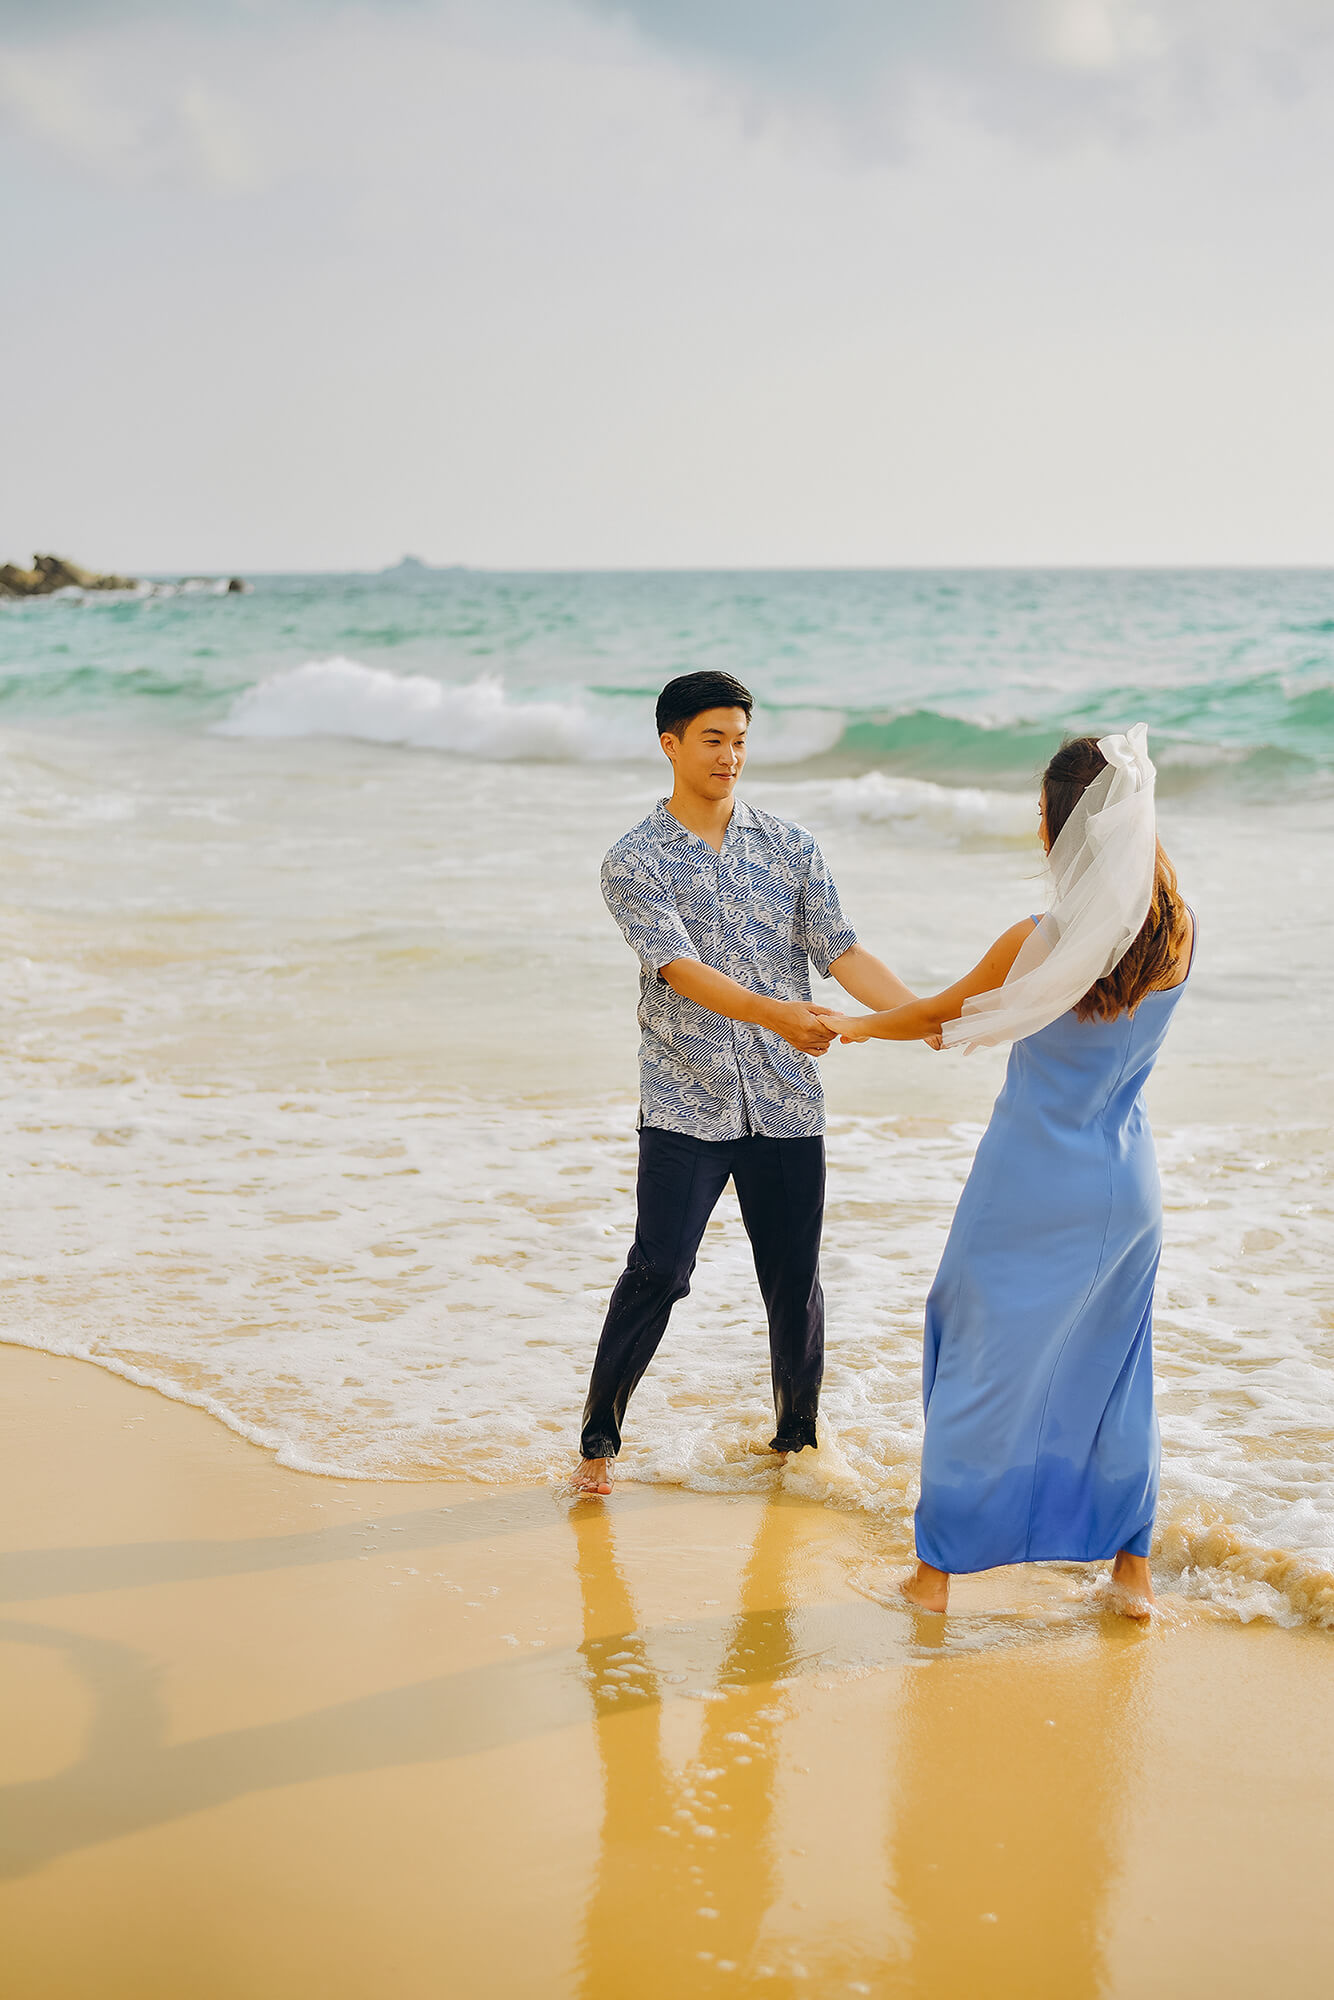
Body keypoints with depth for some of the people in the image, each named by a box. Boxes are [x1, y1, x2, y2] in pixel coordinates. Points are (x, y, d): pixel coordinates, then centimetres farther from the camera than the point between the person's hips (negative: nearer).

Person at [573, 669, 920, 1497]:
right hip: (686, 1104, -3)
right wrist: (775, 1013, -33)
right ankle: (600, 1438, 9)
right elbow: (680, 968, -17)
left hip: (786, 1104, 3)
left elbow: (841, 950, 2)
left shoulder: (790, 846, 7)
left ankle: (798, 1438, 25)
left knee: (796, 1280, 7)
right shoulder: (634, 862, -3)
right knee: (657, 1272, -8)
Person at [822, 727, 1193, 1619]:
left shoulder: (1039, 944, -20)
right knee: (1116, 1368, 19)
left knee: (982, 1366, 10)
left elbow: (938, 1016, -4)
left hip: (1030, 1189, -4)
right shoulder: (1178, 935, -9)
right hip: (1128, 1186, 4)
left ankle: (940, 1568, 19)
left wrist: (855, 1028, 15)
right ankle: (1132, 1565, 23)